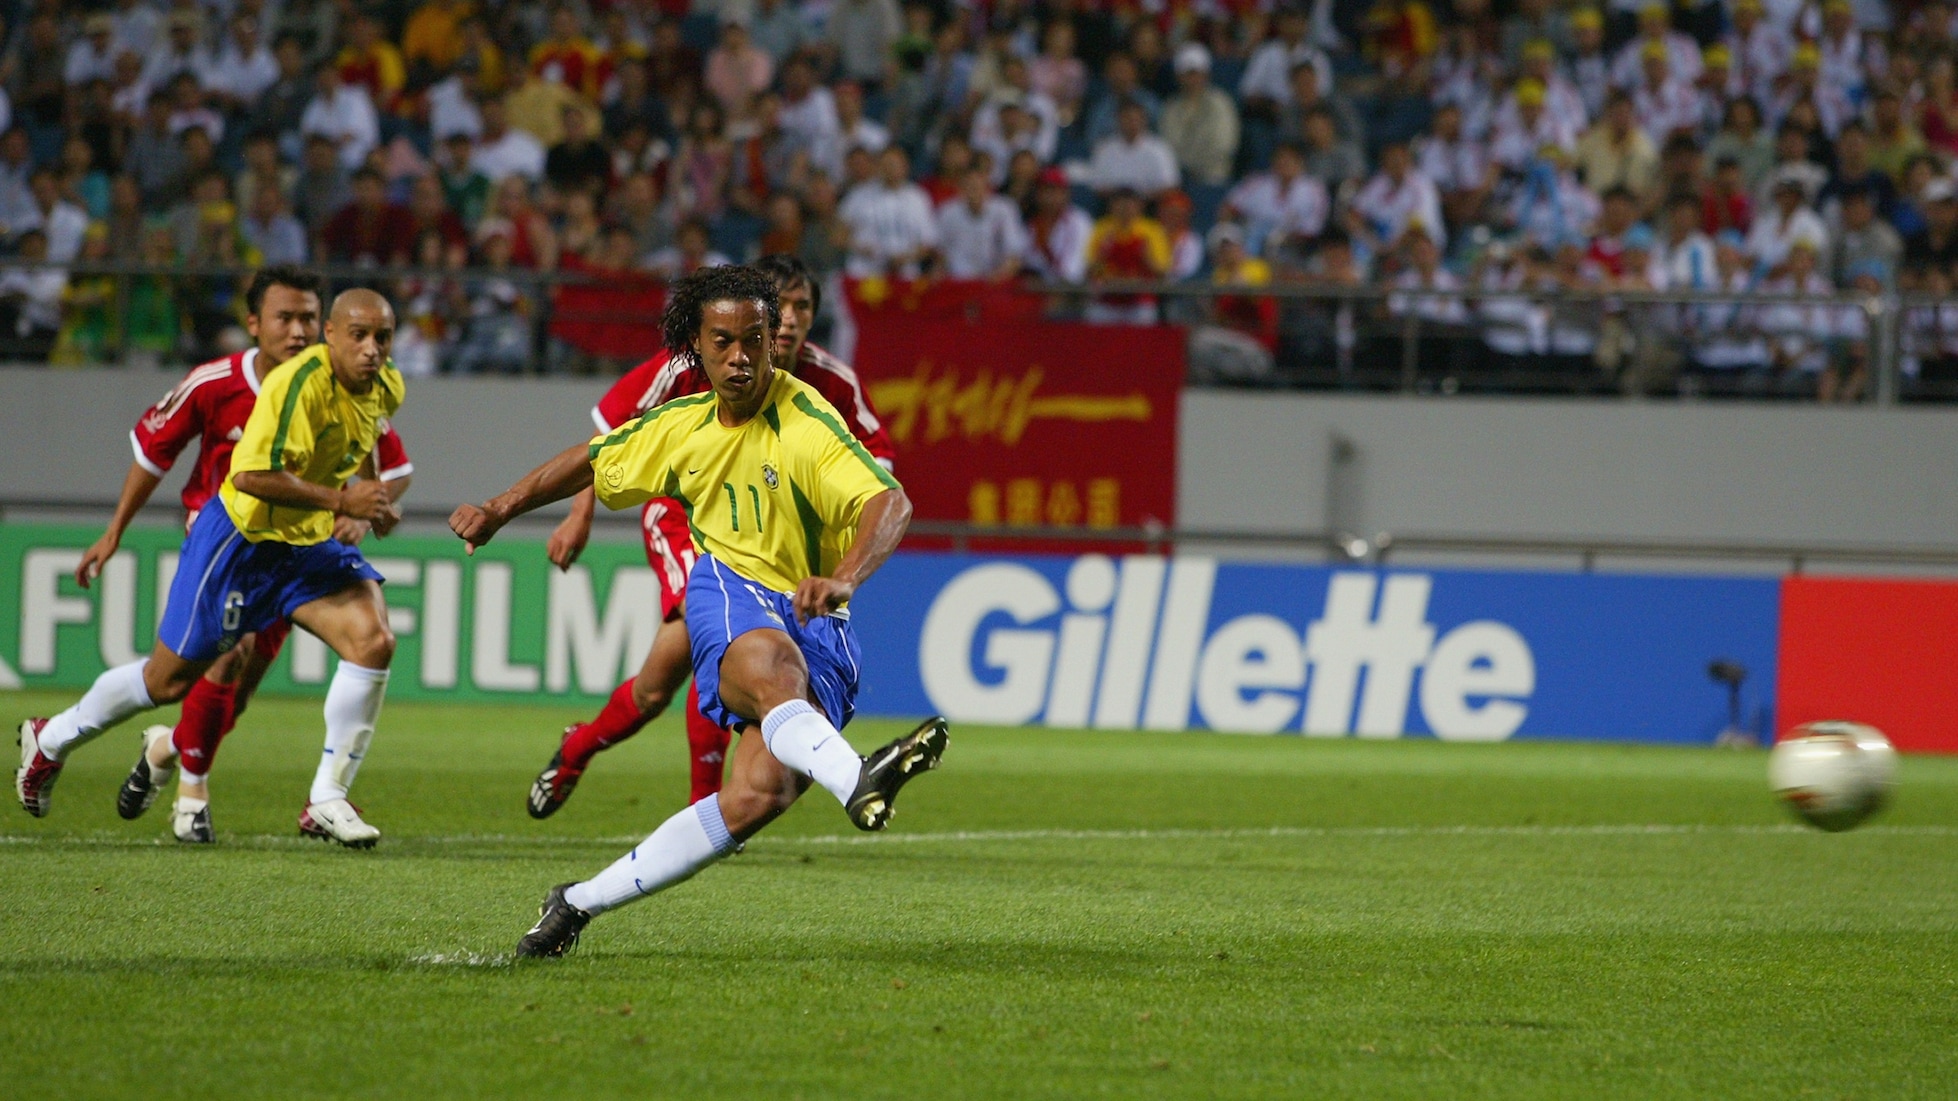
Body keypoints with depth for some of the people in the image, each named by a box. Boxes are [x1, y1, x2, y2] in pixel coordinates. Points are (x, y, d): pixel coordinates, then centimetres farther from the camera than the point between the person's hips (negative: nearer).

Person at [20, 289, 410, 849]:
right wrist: (339, 499, -33)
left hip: (309, 543, 6)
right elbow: (251, 474, -34)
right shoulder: (298, 382, -27)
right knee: (168, 680, 7)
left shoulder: (388, 389, -1)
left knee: (374, 640, -19)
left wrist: (369, 504, 11)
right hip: (242, 536, -6)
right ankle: (49, 741, 34)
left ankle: (327, 801, -11)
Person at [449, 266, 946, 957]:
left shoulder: (805, 422, -14)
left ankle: (581, 902, -5)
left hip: (815, 624, -2)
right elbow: (593, 462, 26)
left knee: (762, 796, -20)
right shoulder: (681, 427, 5)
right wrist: (501, 510, 25)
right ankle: (856, 782, -69)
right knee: (774, 668, -37)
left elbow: (891, 504, -28)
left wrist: (843, 578, -46)